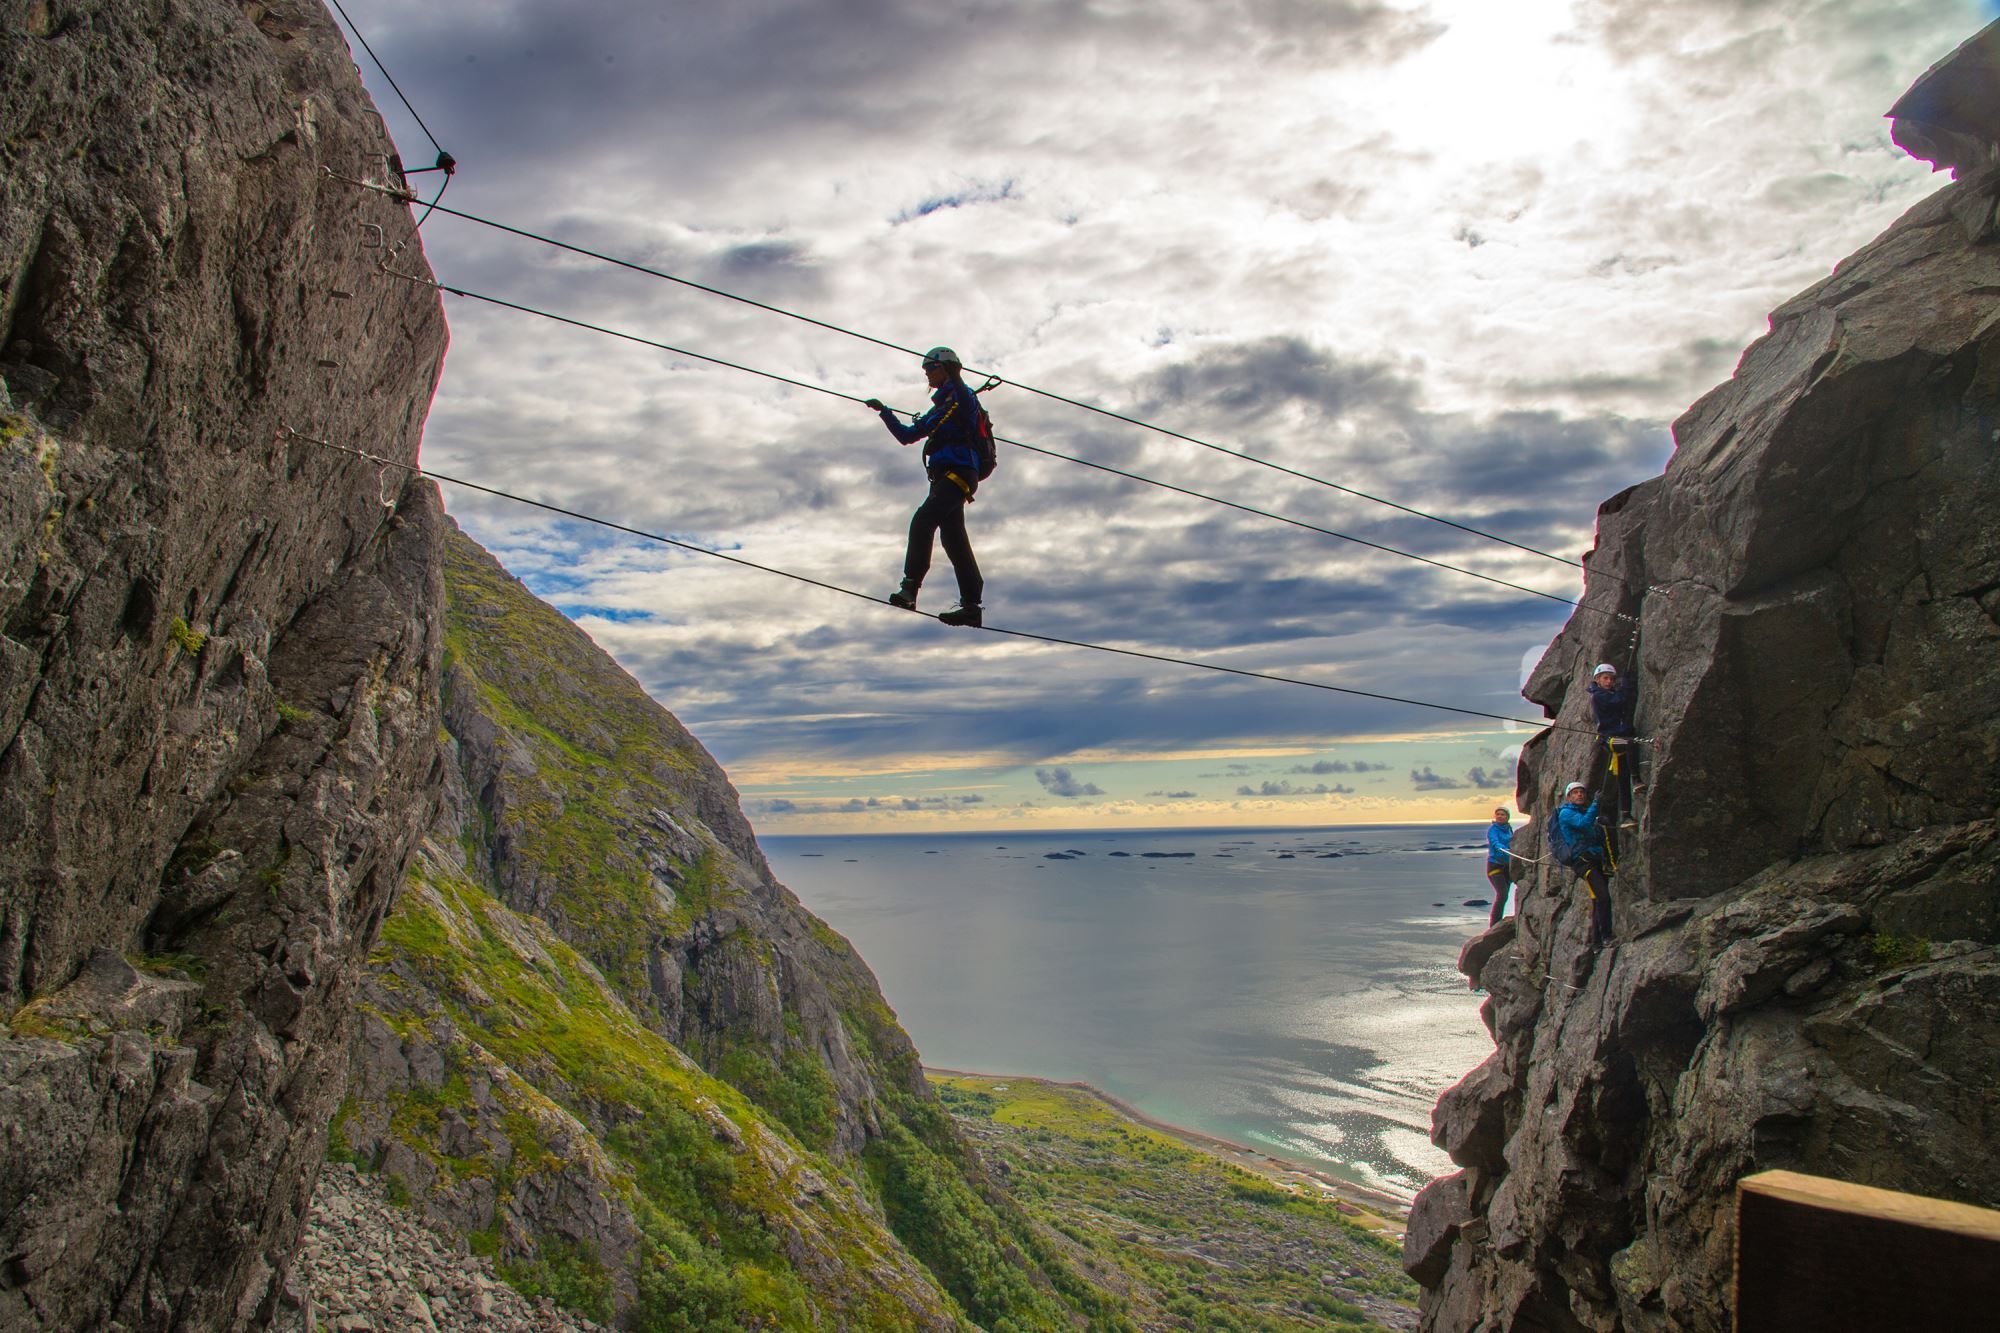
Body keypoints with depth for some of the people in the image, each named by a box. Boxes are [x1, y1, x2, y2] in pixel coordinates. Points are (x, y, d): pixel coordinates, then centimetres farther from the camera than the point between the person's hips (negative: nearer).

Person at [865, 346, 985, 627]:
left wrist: (956, 379, -34)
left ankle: (910, 587, -32)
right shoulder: (938, 409, 28)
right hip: (943, 477, 9)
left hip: (959, 472, -9)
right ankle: (971, 605, 0)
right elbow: (907, 435, 31)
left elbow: (968, 409, -23)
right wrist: (883, 411, 26)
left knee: (922, 521, -23)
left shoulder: (962, 397, 2)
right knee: (954, 539, 3)